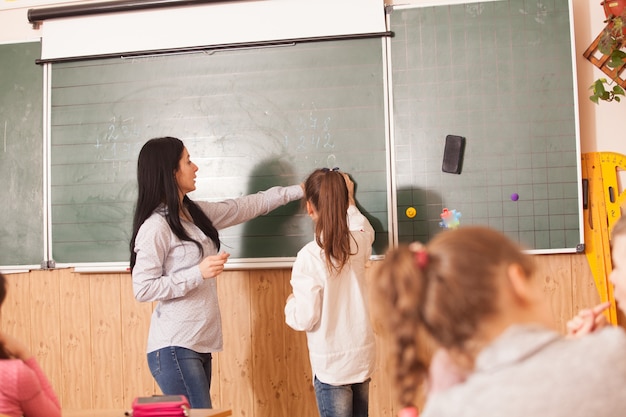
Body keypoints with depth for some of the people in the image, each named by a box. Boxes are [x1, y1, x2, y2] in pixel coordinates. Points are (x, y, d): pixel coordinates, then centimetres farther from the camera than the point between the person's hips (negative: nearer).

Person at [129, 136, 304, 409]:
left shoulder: (196, 213, 9)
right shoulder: (155, 227, -14)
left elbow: (249, 205, 19)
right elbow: (143, 289, -15)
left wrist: (299, 190, 23)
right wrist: (198, 272, -19)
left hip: (199, 344, 8)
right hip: (174, 348, -8)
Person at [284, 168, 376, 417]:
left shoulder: (309, 256, -19)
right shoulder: (359, 243, -2)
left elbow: (305, 319, -16)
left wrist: (290, 303, 3)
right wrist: (349, 202, 37)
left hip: (332, 365, -5)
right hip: (363, 358, 5)